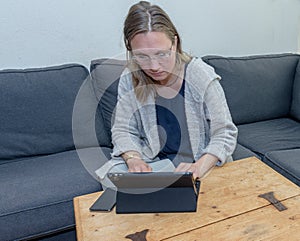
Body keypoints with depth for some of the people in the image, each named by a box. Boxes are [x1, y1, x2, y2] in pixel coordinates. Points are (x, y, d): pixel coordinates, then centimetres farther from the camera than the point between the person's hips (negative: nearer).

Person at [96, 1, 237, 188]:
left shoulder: (202, 77, -16)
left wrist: (199, 167, -29)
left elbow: (225, 134, -12)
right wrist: (133, 159, -20)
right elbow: (123, 130, 1)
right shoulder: (130, 80, -8)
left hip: (201, 164, -2)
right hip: (151, 163, 3)